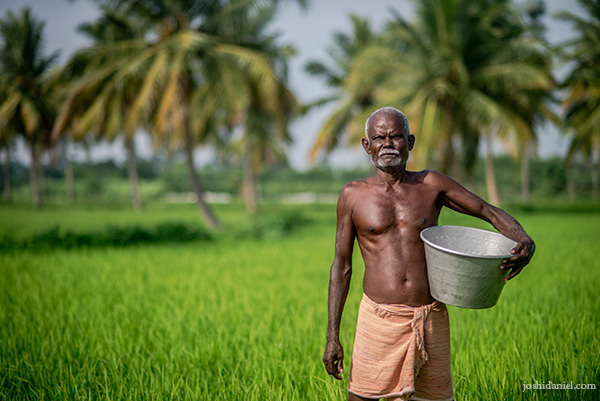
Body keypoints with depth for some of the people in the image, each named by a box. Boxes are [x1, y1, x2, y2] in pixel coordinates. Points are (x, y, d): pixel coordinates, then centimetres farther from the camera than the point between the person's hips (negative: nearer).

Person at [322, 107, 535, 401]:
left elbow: (492, 213, 12)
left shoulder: (432, 185, 7)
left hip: (431, 320, 1)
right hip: (379, 319, -1)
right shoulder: (353, 195, 4)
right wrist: (332, 336, 3)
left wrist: (524, 241, -11)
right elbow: (341, 267, 6)